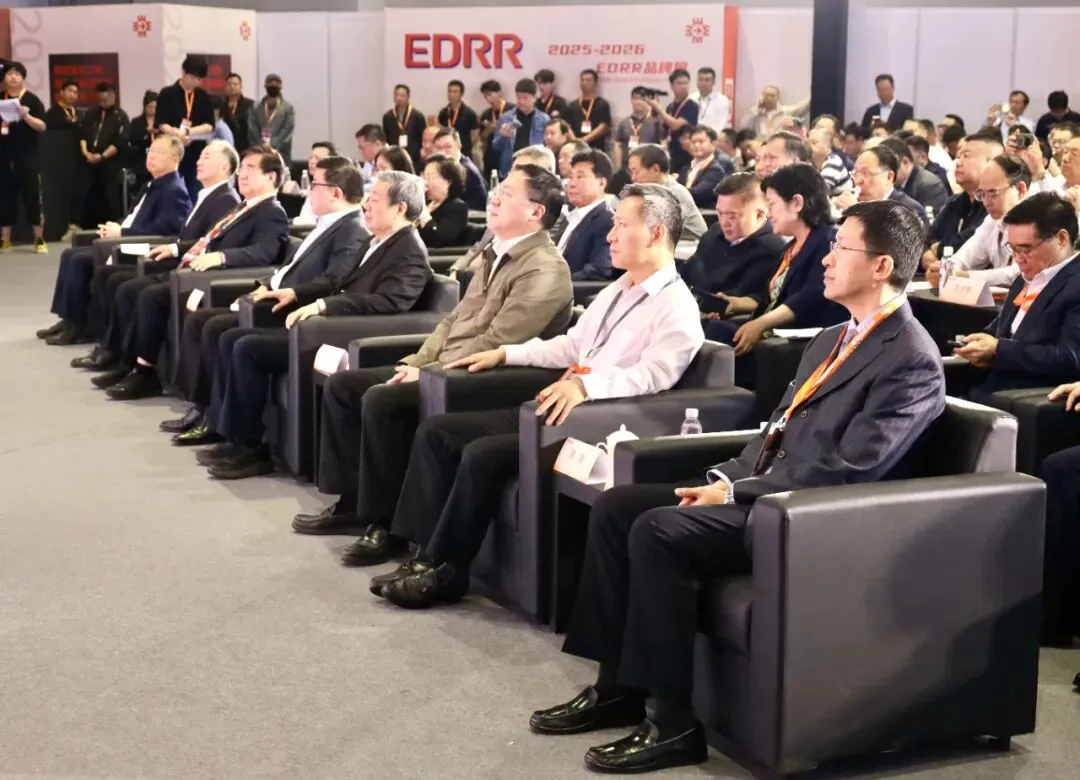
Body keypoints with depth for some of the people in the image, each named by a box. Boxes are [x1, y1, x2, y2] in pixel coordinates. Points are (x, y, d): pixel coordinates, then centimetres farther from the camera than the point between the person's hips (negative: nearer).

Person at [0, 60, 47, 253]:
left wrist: (26, 116, -22)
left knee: (33, 196, -4)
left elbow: (42, 126, -7)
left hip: (27, 157, -3)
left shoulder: (32, 99, 0)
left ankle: (39, 240, 0)